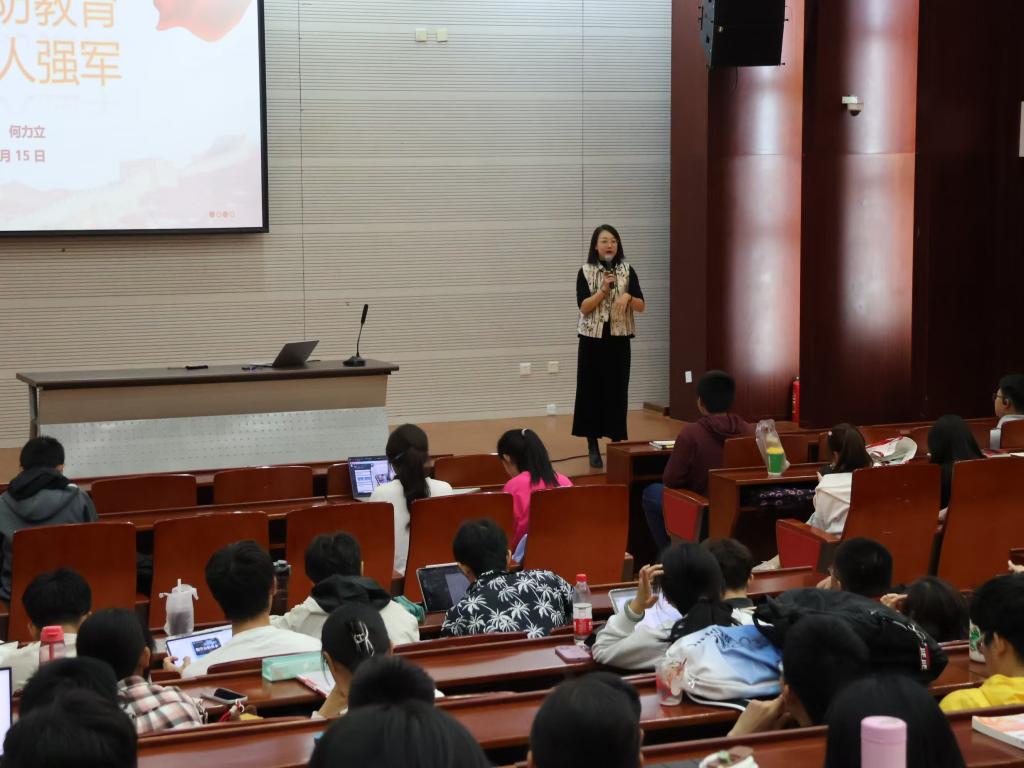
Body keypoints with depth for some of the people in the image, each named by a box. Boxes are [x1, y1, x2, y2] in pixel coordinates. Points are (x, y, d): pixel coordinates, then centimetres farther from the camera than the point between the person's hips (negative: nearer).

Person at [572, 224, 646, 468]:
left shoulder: (627, 271, 2)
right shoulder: (585, 272, -1)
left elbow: (642, 306, 1)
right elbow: (584, 307, -9)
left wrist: (628, 297, -19)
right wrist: (603, 290, -20)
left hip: (619, 339, 1)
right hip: (592, 339, -1)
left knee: (617, 391, 2)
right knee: (591, 390, 2)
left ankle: (618, 443, 10)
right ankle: (593, 446, 10)